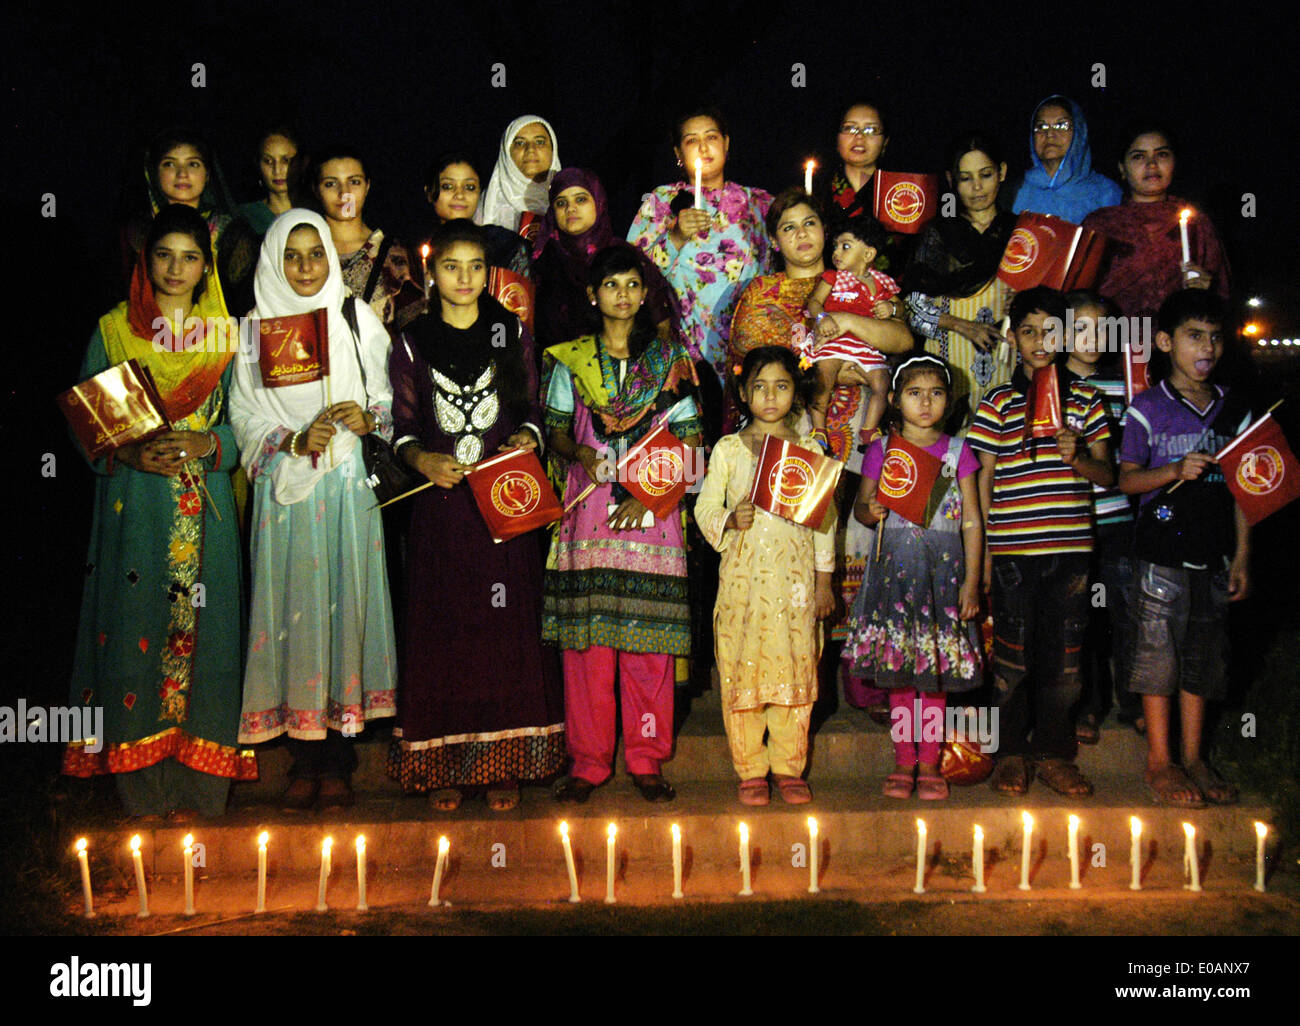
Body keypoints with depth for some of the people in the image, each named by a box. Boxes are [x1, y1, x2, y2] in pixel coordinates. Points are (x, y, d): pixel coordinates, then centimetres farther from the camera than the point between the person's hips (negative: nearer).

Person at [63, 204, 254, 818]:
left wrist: (205, 443, -13)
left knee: (197, 628, 0)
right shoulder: (112, 331, 6)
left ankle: (195, 785, 11)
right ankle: (141, 788, 10)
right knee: (134, 624, -1)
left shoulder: (224, 336, 7)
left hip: (203, 513, 1)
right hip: (132, 508, 0)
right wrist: (130, 455, -14)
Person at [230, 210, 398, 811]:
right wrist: (295, 442, -13)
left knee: (346, 600, -1)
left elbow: (390, 396, 9)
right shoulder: (256, 327, 6)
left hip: (350, 484, 0)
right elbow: (244, 417, 3)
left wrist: (368, 418, -12)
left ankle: (338, 759, 8)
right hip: (287, 490, 0)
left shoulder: (358, 318, 7)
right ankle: (304, 757, 9)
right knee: (294, 607, -1)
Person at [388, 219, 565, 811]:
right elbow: (403, 429, 5)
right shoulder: (412, 343, 6)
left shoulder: (512, 334, 8)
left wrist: (527, 439, -11)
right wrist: (424, 459, -15)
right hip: (440, 506, 0)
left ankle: (503, 762, 11)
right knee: (443, 629, 2)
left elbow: (532, 412, 10)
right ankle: (448, 764, 11)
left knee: (508, 627, 2)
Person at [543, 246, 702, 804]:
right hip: (587, 506, 1)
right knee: (586, 637, 0)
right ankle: (588, 761, 9)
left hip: (652, 508, 0)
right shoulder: (570, 359, 10)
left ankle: (646, 758, 11)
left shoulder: (669, 359, 8)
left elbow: (690, 442, 5)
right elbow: (556, 431, 13)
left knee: (649, 641, 0)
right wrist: (580, 454, -10)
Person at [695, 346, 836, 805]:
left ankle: (789, 767, 15)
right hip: (743, 573, -1)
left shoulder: (809, 450, 9)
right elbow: (705, 506, 4)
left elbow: (823, 517, 10)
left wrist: (824, 578, 8)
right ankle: (750, 770, 11)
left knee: (795, 665, 2)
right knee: (742, 669, 0)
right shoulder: (728, 449, 5)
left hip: (795, 575, 1)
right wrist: (730, 519, -17)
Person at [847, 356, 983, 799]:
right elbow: (860, 505, 12)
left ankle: (929, 762, 11)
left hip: (943, 567, 0)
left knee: (936, 670, 1)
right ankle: (904, 760, 13)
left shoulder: (958, 452, 5)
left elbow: (972, 522, 5)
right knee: (897, 669, 2)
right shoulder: (881, 451, 6)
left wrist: (972, 581, -1)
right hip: (895, 566, 1)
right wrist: (871, 511, -13)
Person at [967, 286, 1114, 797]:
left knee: (1064, 650, 6)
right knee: (1013, 652, 4)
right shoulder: (998, 402, 3)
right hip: (1013, 549, -2)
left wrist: (1077, 457, -14)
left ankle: (1054, 753, 18)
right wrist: (981, 551, 1)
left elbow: (1107, 475, 8)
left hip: (1071, 547, 2)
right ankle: (1011, 754, 17)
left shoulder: (1085, 398, 8)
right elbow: (983, 481, 4)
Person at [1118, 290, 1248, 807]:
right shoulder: (1148, 408, -4)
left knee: (1205, 652, 10)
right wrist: (1175, 471, -20)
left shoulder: (1234, 410, 8)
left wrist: (1242, 556, 7)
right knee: (1159, 650, 0)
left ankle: (1194, 756, 21)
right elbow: (1127, 480, -3)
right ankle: (1159, 759, 11)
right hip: (1163, 552, -4)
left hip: (1214, 552, 4)